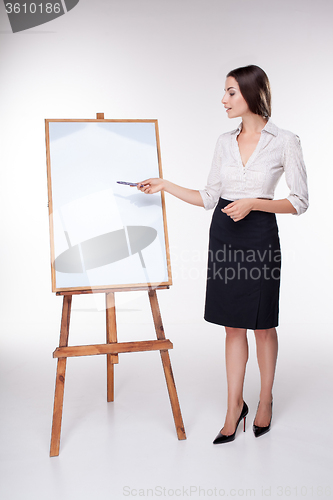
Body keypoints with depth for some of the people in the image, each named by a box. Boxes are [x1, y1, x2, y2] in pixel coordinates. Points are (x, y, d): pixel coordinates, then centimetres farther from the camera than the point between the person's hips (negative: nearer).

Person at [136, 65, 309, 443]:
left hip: (259, 235, -4)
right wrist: (166, 185, 4)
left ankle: (265, 401, 29)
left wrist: (253, 203, -17)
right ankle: (234, 405, 21)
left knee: (263, 324, 9)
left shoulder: (284, 142, -6)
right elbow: (210, 197, 12)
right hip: (224, 234, 4)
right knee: (233, 325, 9)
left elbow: (299, 202, -6)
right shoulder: (224, 142, 8)